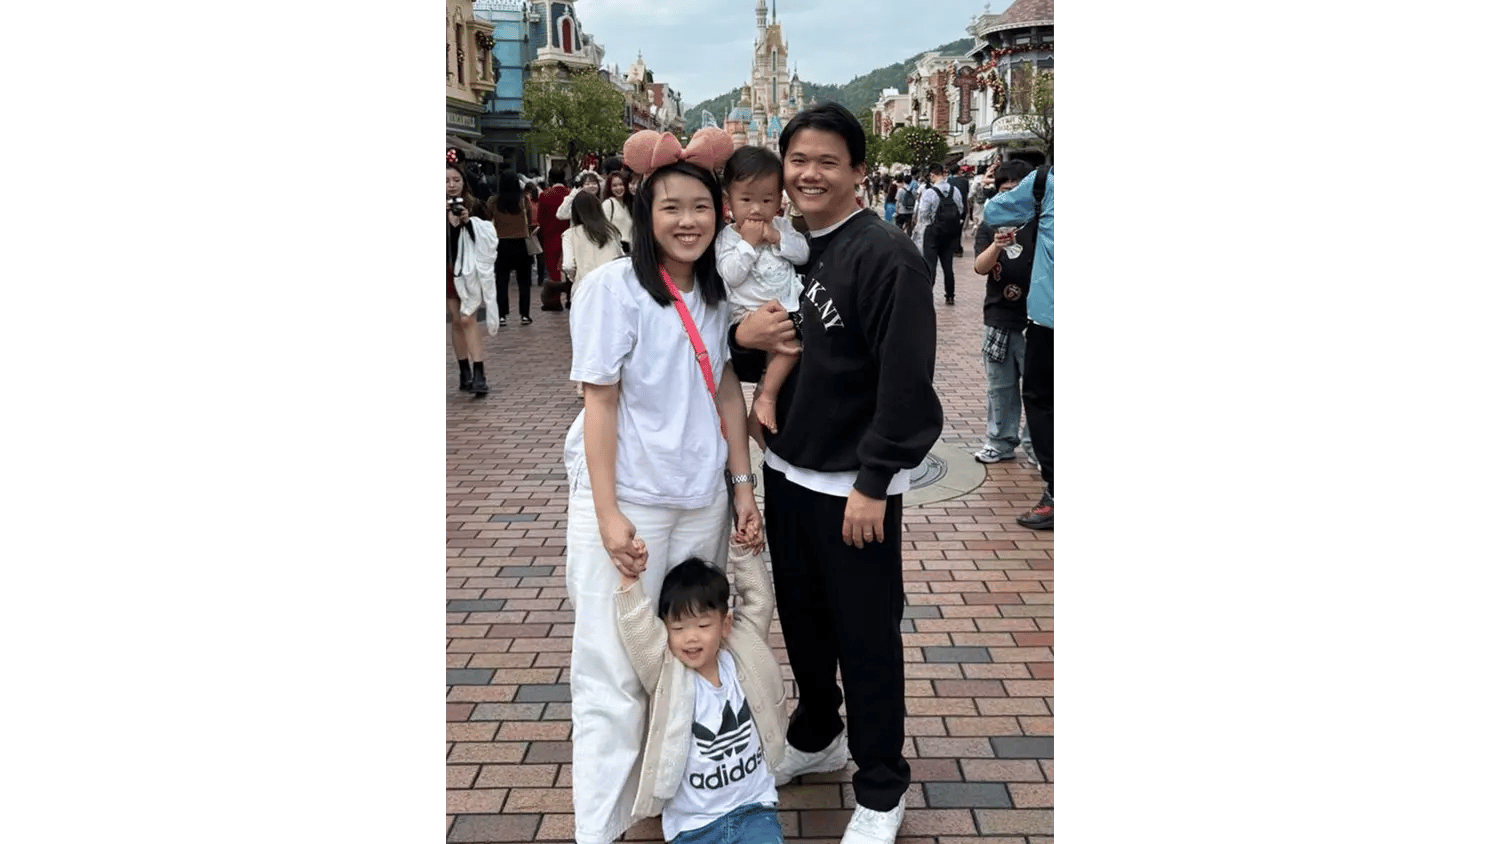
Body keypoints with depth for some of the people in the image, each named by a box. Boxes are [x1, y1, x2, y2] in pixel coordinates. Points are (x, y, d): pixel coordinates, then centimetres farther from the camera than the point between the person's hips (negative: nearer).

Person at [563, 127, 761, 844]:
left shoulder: (715, 293, 8)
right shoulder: (613, 287, -10)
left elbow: (726, 390, 12)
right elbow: (599, 403, -12)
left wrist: (742, 483, 6)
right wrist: (606, 514, -17)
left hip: (702, 499, 6)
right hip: (628, 497, -6)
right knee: (614, 671, -2)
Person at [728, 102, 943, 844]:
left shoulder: (886, 255, -15)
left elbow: (904, 382, -20)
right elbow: (751, 363, 13)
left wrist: (872, 484, -21)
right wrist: (743, 338, -10)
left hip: (854, 483, -7)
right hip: (785, 471, 7)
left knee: (866, 635, 4)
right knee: (801, 615, 20)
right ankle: (815, 737, 42)